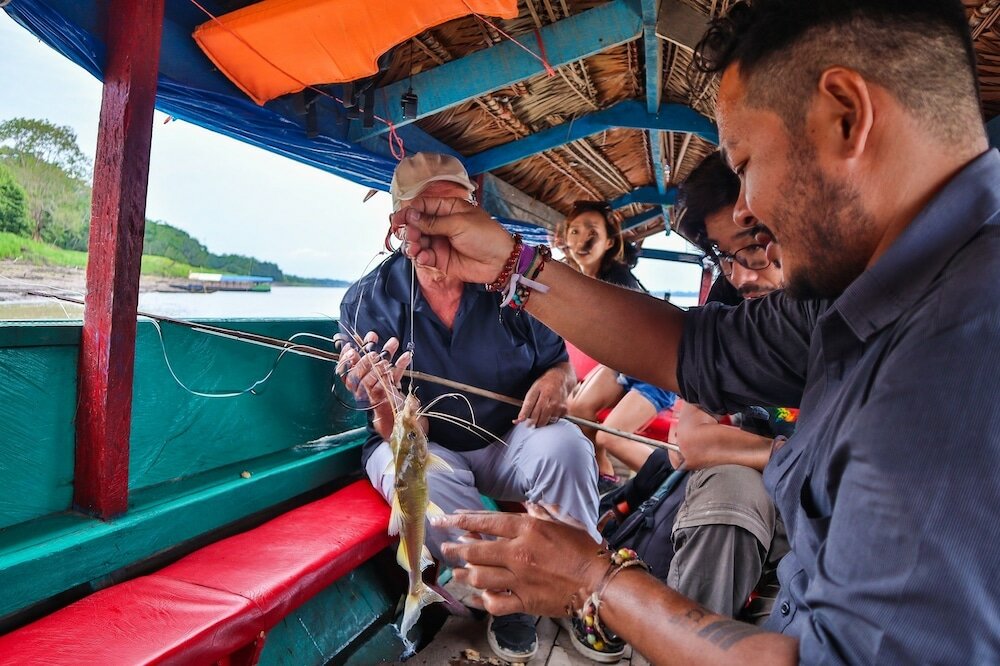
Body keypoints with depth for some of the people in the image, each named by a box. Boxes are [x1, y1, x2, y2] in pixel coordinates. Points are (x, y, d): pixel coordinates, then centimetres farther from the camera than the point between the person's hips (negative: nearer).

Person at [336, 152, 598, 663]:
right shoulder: (369, 301, -13)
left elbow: (559, 362, 2)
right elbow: (401, 437, -15)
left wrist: (557, 378, -24)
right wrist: (387, 410, -40)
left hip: (506, 438, 2)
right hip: (422, 445, -1)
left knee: (564, 444, -29)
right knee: (426, 482, -35)